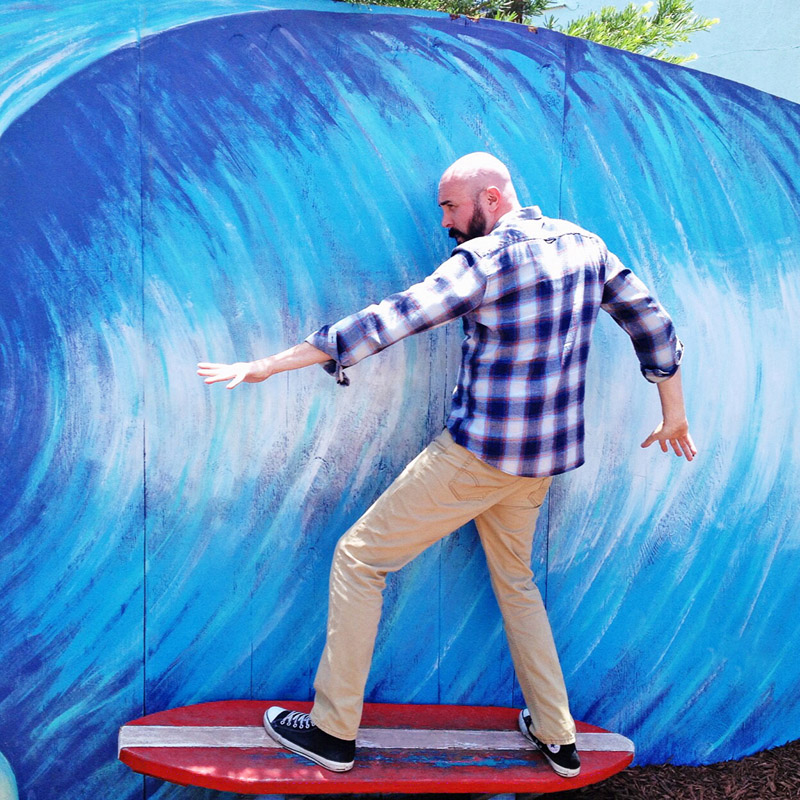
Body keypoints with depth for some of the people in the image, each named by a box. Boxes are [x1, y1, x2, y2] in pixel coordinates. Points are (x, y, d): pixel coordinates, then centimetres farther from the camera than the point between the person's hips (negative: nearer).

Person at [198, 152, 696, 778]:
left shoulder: (486, 255, -14)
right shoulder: (583, 244, 8)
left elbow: (388, 322, -20)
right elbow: (652, 322, 13)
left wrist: (268, 365, -17)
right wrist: (675, 414, 24)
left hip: (479, 454, -8)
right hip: (545, 457, 8)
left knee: (358, 557, 4)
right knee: (515, 580, 26)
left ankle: (334, 732, 13)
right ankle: (558, 739, 34)